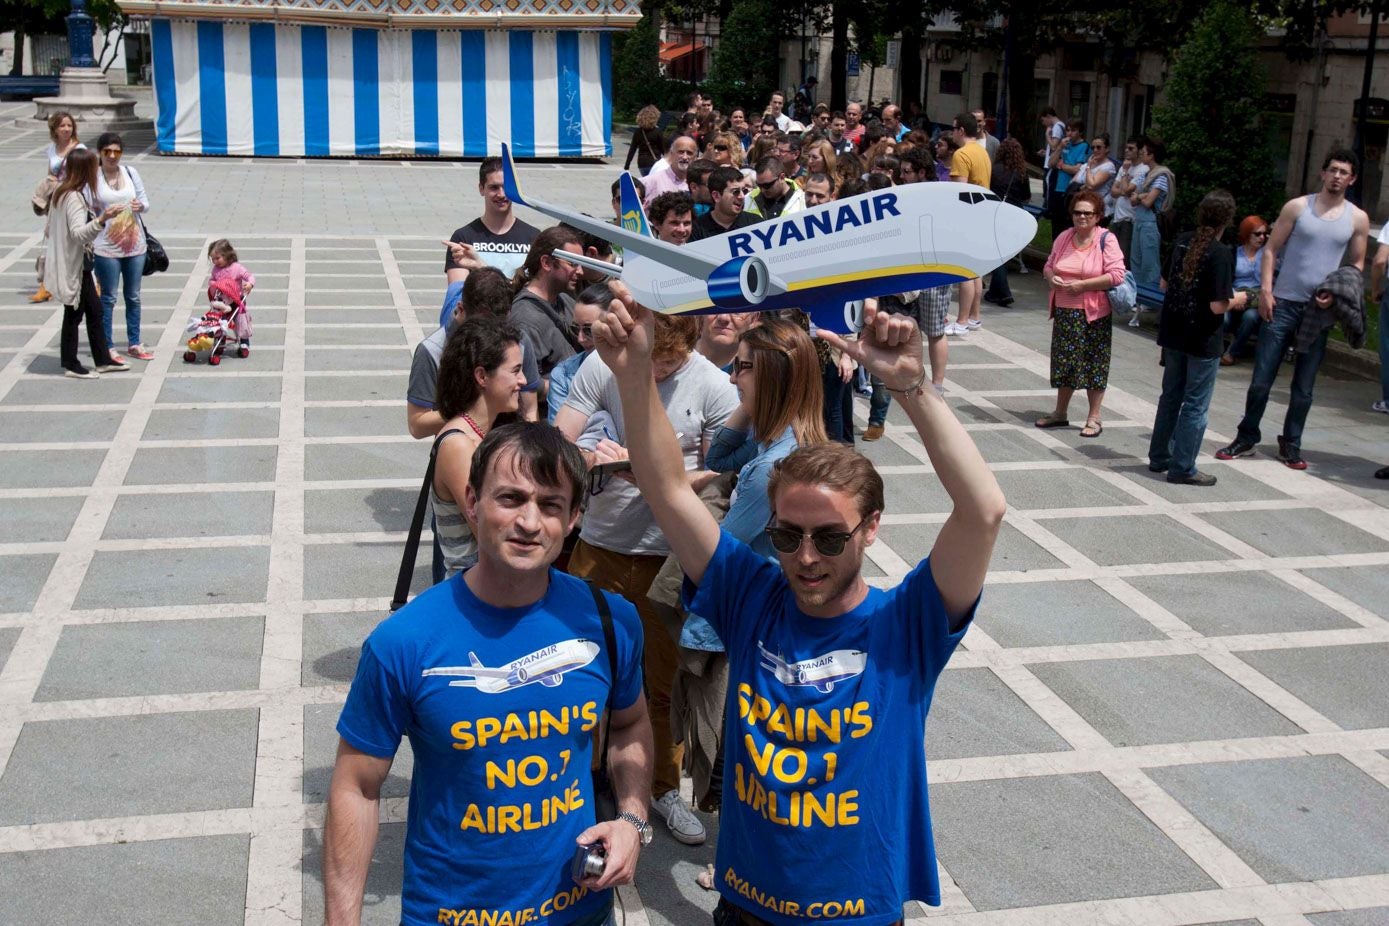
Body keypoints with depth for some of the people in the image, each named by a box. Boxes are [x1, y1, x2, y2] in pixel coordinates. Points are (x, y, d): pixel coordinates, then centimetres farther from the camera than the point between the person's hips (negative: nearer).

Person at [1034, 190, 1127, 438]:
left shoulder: (1106, 240, -8)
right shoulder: (1064, 237, 9)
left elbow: (1116, 275, -15)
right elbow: (1049, 265, 19)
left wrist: (1082, 285, -18)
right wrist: (1051, 277, -4)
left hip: (1092, 314, -5)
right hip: (1064, 312, 5)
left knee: (1093, 363, 0)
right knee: (1064, 361, 12)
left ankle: (1094, 418, 8)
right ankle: (1060, 413, 24)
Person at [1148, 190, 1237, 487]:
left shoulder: (1181, 241, 0)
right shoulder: (1221, 254, -19)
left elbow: (1166, 282, 12)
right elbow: (1218, 305, -21)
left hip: (1173, 334, 6)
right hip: (1202, 340, -6)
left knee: (1170, 397, 19)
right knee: (1195, 406, 4)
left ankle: (1159, 457, 27)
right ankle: (1182, 468, 7)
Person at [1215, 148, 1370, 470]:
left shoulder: (1357, 219, 5)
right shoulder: (1297, 207, 1)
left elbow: (1357, 264, 10)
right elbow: (1272, 249, 1)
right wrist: (1265, 289, -9)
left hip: (1319, 311, 1)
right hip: (1283, 304, -1)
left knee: (1303, 387, 8)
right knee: (1261, 379, -1)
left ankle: (1291, 445, 20)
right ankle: (1246, 438, 13)